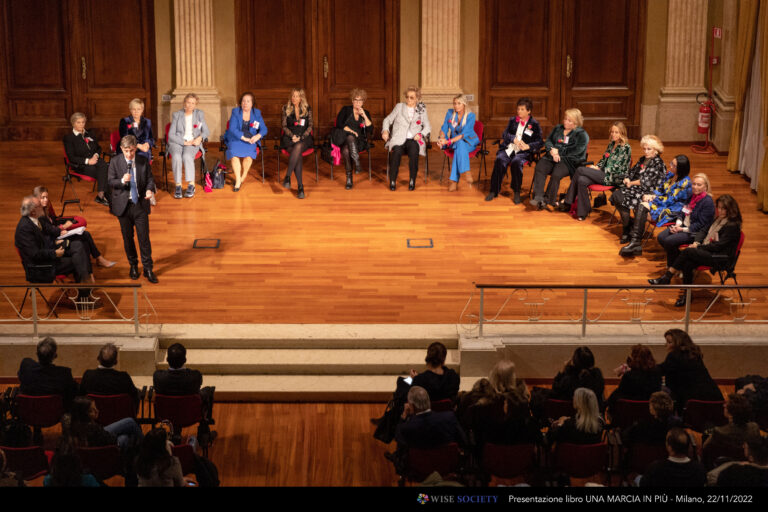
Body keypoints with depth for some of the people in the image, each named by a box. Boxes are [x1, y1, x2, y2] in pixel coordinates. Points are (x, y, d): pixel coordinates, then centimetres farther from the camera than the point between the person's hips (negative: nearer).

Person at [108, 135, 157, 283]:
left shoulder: (143, 161, -2)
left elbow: (150, 178, 3)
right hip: (123, 205, 0)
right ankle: (133, 265, 27)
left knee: (144, 237, -1)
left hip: (140, 204, 0)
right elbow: (111, 182, -4)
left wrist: (150, 189, -18)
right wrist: (122, 181, -24)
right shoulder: (115, 162, -4)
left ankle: (148, 268, 8)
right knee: (127, 238, 11)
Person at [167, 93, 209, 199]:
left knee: (187, 156, -35)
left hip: (193, 142, 0)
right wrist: (184, 142, -13)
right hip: (177, 142, 0)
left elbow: (206, 131, 8)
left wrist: (200, 138, -15)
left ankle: (191, 185, -35)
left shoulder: (199, 114, 11)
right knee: (176, 157, -34)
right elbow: (171, 135, 1)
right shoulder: (177, 115, 7)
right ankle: (178, 186, -32)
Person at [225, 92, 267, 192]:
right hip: (236, 139, -1)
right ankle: (238, 180, -20)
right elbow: (232, 129, -8)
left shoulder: (257, 113, 8)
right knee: (234, 154, -31)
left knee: (248, 155, -30)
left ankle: (242, 177, -8)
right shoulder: (235, 112, 2)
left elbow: (263, 129, 3)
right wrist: (243, 138, -20)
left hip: (251, 140, 1)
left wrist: (258, 136, -19)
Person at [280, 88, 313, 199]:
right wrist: (292, 136, -12)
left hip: (304, 137, 0)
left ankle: (287, 176, -33)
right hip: (289, 138, 0)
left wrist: (301, 137, -11)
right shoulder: (286, 108, 11)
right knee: (298, 155, -32)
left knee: (298, 147, -38)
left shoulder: (307, 109, 10)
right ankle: (300, 187, -37)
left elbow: (310, 126, 4)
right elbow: (284, 126, 6)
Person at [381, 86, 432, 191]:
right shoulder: (399, 107, 16)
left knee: (414, 151, -36)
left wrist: (421, 134, -9)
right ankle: (392, 181, -26)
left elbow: (427, 127, 13)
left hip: (413, 139, 0)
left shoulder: (422, 110, 16)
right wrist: (385, 130, -3)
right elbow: (387, 120, 17)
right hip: (398, 139, 0)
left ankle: (412, 181, -25)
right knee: (397, 151, -35)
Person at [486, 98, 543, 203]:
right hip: (508, 148, 3)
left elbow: (539, 142, 2)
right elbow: (504, 134, 10)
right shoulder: (513, 120, 20)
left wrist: (528, 146, -16)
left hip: (523, 152, -3)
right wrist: (514, 139, -10)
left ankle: (517, 192, -22)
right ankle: (494, 191, -24)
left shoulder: (534, 124, 8)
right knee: (499, 160, -29)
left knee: (516, 162, -36)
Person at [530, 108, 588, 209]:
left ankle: (548, 200, -21)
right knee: (539, 169, -27)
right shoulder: (557, 129, 23)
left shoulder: (582, 134, 4)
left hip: (569, 160, -4)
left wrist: (558, 152, -10)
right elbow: (548, 141, 16)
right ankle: (538, 197, -37)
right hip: (551, 157, 5)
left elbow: (576, 151, -8)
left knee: (556, 174, -33)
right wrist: (552, 150, -6)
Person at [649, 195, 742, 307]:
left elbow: (719, 245, -18)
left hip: (721, 257, -8)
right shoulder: (719, 220, 16)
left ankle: (666, 278, -17)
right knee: (688, 264, -22)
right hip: (710, 252, 8)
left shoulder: (732, 226, -12)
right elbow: (704, 231, 20)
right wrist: (696, 242, -1)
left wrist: (699, 247, -13)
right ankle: (684, 294, -17)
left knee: (688, 252, -25)